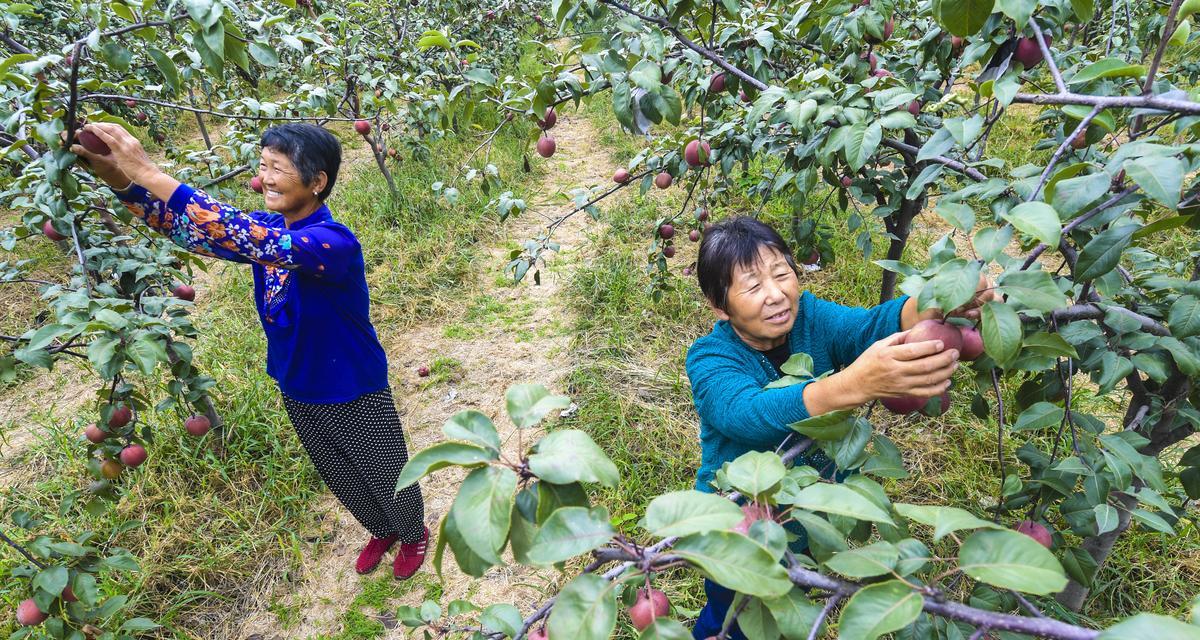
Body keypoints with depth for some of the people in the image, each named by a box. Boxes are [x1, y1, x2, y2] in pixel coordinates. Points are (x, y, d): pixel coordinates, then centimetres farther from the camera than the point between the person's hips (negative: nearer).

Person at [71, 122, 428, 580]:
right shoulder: (269, 230, -8)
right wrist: (119, 180, -25)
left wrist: (150, 173, -45)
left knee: (387, 476, 18)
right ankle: (382, 531, 56)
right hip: (297, 391, 7)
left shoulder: (334, 243, -32)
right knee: (340, 479, 27)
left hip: (355, 395, -7)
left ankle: (414, 534, 49)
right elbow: (195, 232, -10)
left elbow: (245, 239, -45)